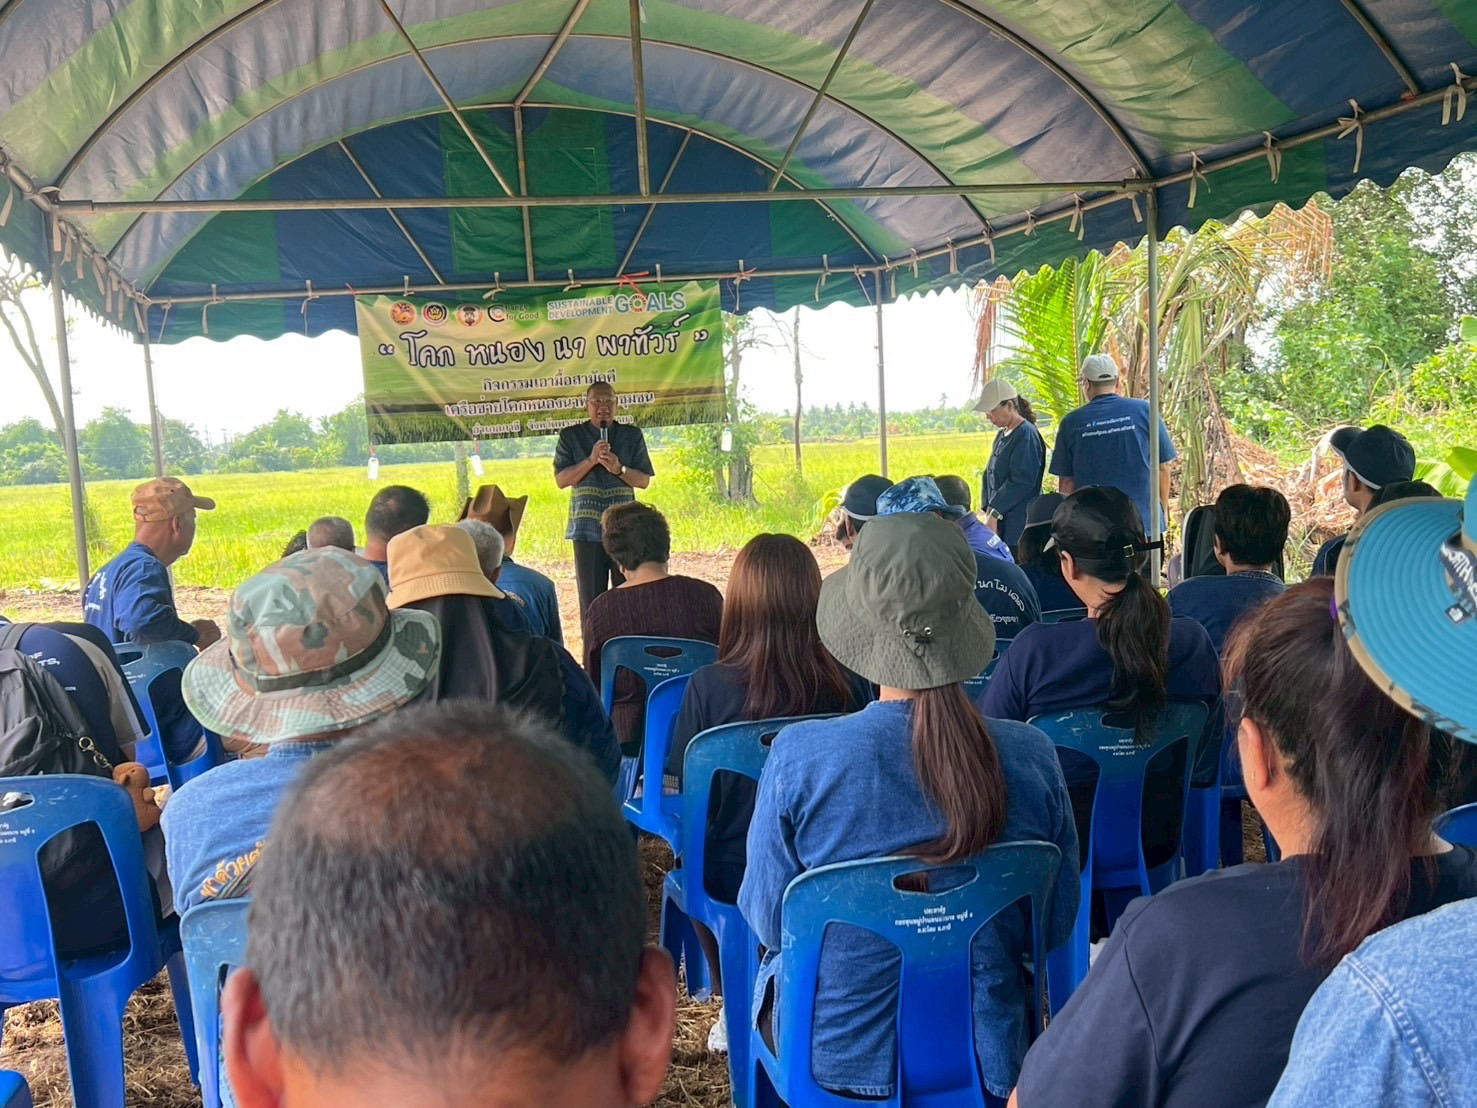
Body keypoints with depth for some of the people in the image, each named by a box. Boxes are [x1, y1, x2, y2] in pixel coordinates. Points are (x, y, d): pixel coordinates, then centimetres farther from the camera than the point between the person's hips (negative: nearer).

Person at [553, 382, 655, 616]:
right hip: (587, 528, 0)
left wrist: (619, 469, -13)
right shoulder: (571, 436, 7)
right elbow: (561, 479, 0)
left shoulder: (632, 435, 9)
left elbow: (644, 480, 6)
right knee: (591, 597, 2)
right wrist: (591, 460, -13)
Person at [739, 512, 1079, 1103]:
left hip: (836, 1060, -2)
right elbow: (1058, 922, -4)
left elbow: (768, 920, -10)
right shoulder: (1032, 756, -18)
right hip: (990, 1056, 2)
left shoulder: (799, 755, -24)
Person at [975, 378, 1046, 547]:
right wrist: (988, 510, 4)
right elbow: (990, 474, 16)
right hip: (1000, 517, 8)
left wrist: (994, 512, -18)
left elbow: (1021, 482, -19)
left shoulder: (1027, 435, -13)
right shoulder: (1002, 434, 14)